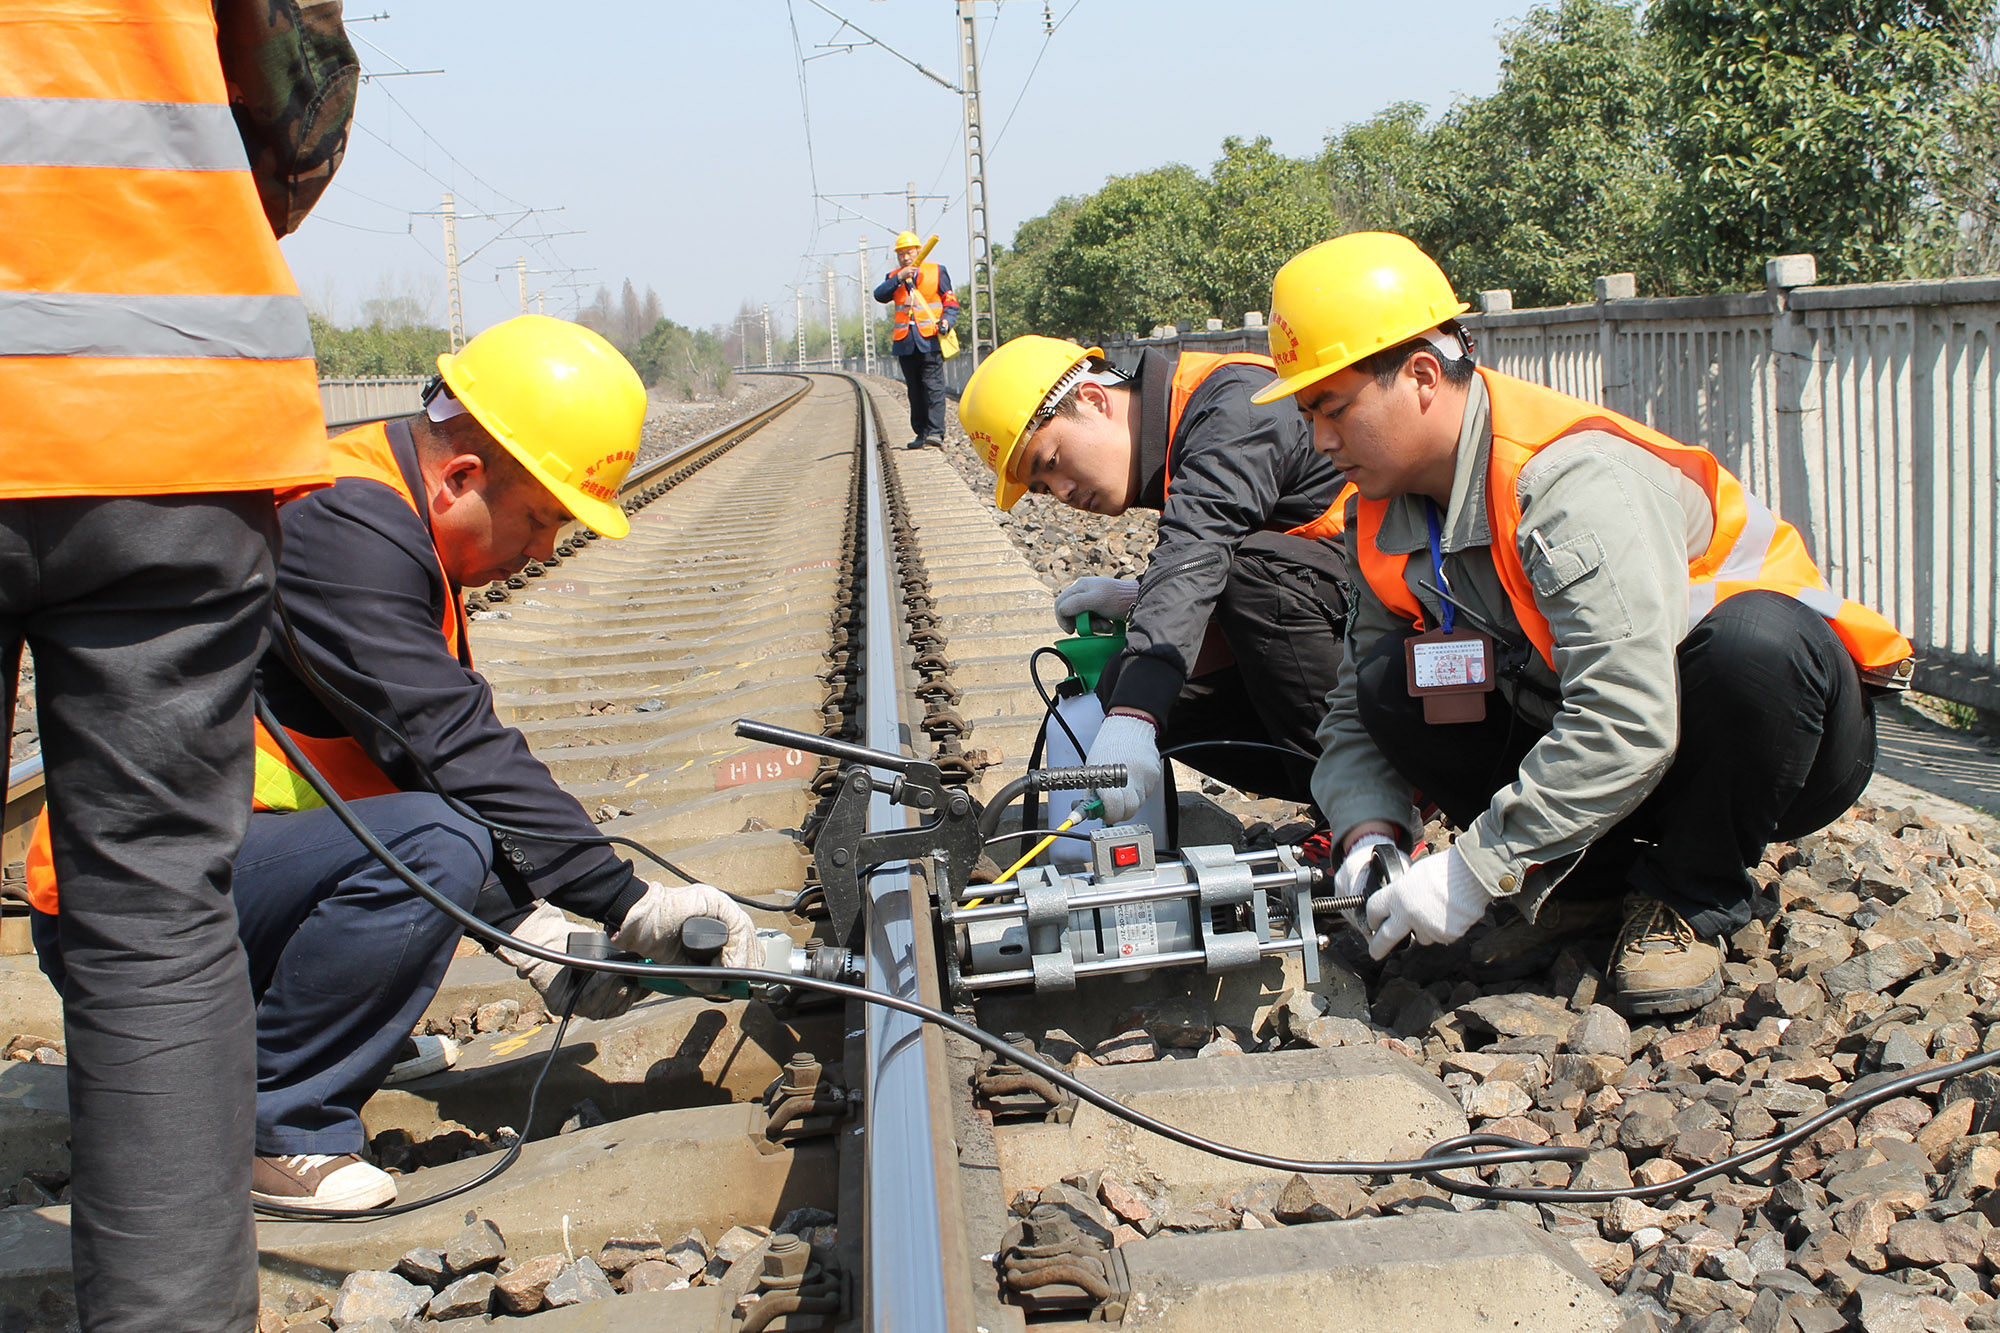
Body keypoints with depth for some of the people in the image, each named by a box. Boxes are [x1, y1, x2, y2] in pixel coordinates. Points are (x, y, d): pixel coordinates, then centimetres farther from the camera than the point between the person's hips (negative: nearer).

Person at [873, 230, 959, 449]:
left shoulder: (937, 272, 9)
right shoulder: (893, 278, 17)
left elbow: (950, 302, 7)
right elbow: (880, 295, -2)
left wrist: (947, 321, -11)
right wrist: (899, 279, -13)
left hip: (930, 340, -4)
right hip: (905, 343, 4)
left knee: (933, 386, -13)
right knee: (915, 390, 7)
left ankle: (936, 432, -19)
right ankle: (921, 433, 11)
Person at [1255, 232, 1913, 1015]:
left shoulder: (1577, 480, -29)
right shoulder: (1384, 522, -4)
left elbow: (1625, 729, -37)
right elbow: (1354, 717, 2)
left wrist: (1476, 870, -33)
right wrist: (1371, 833, -17)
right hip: (1597, 748, 6)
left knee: (1752, 641, -39)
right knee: (1391, 682, -13)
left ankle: (1690, 901, -14)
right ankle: (1593, 879, 0)